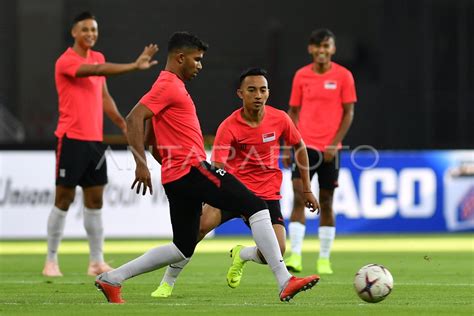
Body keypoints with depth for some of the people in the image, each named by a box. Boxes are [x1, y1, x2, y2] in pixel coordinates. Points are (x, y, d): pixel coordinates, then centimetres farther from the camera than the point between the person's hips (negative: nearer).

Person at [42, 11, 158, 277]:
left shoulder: (98, 58, 13)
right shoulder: (66, 61, -12)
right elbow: (97, 70, -28)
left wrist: (123, 124, 13)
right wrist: (134, 66, -36)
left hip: (95, 140, 7)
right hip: (72, 138, -7)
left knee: (95, 200, 6)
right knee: (64, 200, -2)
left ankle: (97, 261, 8)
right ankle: (51, 261, 6)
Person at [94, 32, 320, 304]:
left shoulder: (173, 86, 22)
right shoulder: (168, 85, -8)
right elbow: (134, 119, -20)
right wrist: (141, 164, -24)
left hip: (178, 178, 11)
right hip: (193, 169, -11)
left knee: (183, 248, 13)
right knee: (256, 206, -11)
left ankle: (112, 279, 11)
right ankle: (285, 281, -17)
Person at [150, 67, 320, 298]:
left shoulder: (279, 119, -5)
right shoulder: (229, 127, -14)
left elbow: (300, 147, 13)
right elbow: (217, 169, -22)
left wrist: (307, 190, 16)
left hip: (267, 195, 2)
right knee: (201, 224, -29)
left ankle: (241, 255, 21)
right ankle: (167, 283, -13)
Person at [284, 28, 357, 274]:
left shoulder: (343, 76, -1)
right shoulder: (301, 76, 6)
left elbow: (348, 113, -2)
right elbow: (293, 111, 11)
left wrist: (334, 144, -11)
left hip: (329, 148, -1)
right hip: (304, 145, 1)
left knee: (326, 201, 5)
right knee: (299, 197, -11)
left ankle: (324, 260, 13)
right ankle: (295, 256, -15)